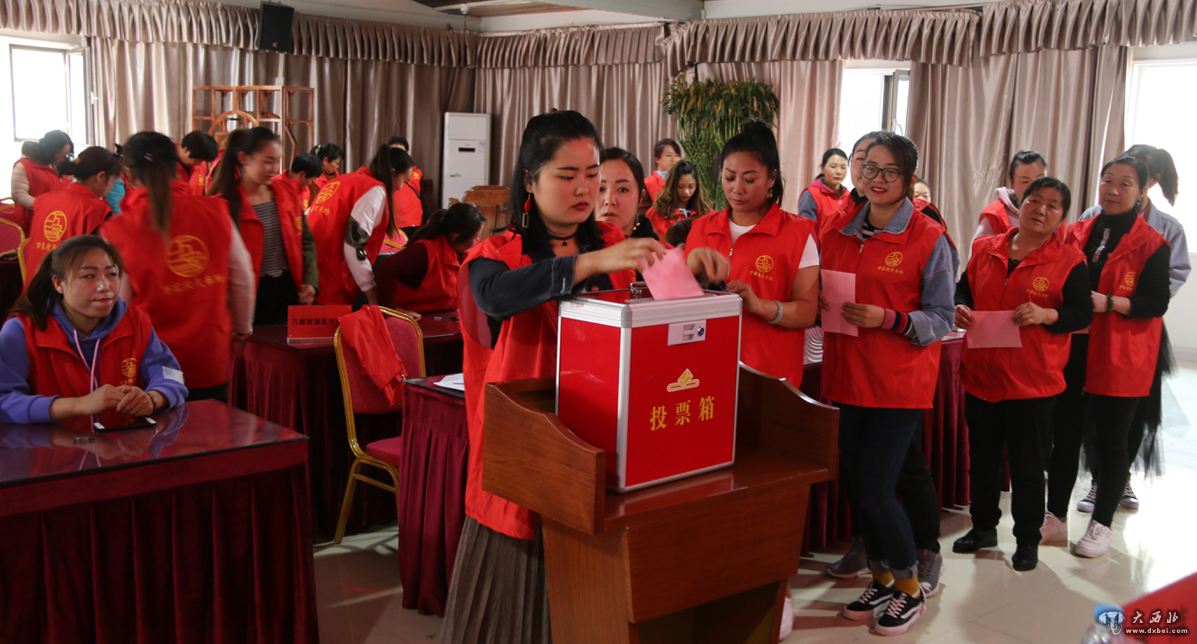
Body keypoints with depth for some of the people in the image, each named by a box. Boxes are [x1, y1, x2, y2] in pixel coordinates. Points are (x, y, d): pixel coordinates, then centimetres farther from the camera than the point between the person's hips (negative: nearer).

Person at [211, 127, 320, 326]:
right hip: (252, 299, -4)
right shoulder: (225, 204, -10)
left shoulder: (288, 192, 6)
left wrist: (310, 280, 1)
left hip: (289, 293, 4)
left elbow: (306, 240, 14)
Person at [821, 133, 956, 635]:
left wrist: (889, 320, -21)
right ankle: (880, 578, 32)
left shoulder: (929, 239, -7)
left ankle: (909, 587, 18)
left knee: (875, 489, -6)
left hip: (900, 381, -5)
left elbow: (941, 320, -7)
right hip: (848, 376, 5)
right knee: (855, 484, 10)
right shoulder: (837, 231, 8)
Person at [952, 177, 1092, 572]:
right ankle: (983, 527, 34)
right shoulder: (985, 249, 6)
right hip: (980, 373, 4)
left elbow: (1083, 316, -5)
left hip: (1033, 380, -4)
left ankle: (1027, 540, 22)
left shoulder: (1070, 262, -4)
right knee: (982, 457, 16)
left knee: (1027, 465, 6)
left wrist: (1046, 314, -23)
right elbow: (964, 288, 16)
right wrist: (960, 308, -6)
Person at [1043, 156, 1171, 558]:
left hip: (1119, 357, -4)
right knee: (1065, 434, 10)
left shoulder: (1152, 244, -5)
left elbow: (1157, 303, -10)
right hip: (1071, 350, 4)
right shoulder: (1077, 234, 8)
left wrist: (1108, 303, -23)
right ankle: (1056, 518, 22)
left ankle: (1101, 525, 20)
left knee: (1110, 440, 6)